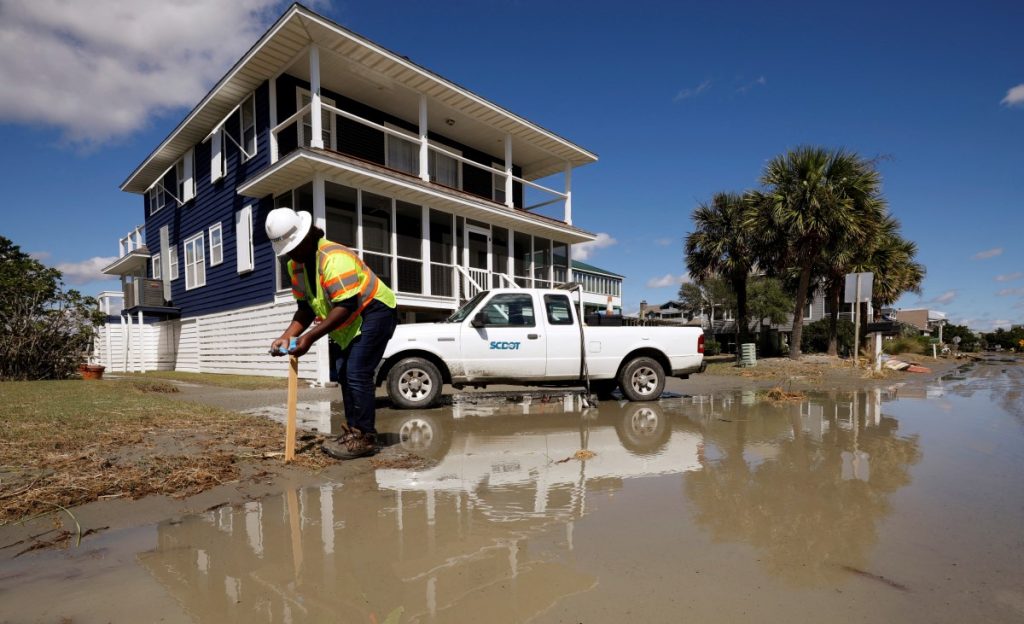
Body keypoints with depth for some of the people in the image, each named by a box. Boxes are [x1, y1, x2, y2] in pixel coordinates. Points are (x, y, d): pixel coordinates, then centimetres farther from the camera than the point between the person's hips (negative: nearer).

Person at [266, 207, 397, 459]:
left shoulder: (334, 258, -28)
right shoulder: (296, 265, 1)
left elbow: (345, 307, -32)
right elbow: (306, 308, 4)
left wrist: (310, 337, -33)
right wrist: (286, 337, -10)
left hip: (375, 311, -10)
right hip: (351, 323, 10)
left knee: (357, 373, -15)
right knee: (345, 373, 11)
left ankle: (365, 437, -5)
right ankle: (354, 431, 22)